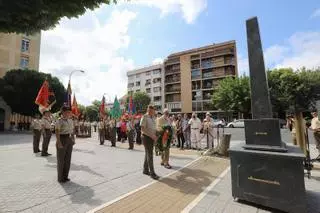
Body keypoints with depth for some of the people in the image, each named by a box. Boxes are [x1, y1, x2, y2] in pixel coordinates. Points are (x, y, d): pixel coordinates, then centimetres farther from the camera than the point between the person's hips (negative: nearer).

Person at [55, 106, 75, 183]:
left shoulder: (70, 120, 10)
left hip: (69, 140, 7)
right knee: (61, 159, 5)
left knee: (68, 159, 13)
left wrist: (73, 139, 10)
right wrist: (59, 142, -23)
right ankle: (60, 178, 20)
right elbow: (57, 132, -17)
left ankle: (65, 176, 27)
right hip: (62, 139, -7)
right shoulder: (59, 121, -11)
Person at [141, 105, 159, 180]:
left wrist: (155, 136, 4)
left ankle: (145, 170, 28)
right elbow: (143, 129, -18)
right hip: (146, 137, -7)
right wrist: (151, 135, -22)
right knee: (150, 154, -6)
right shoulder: (144, 117, -12)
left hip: (152, 137, 7)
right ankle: (152, 173, 2)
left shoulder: (153, 117, 11)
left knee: (148, 154, 15)